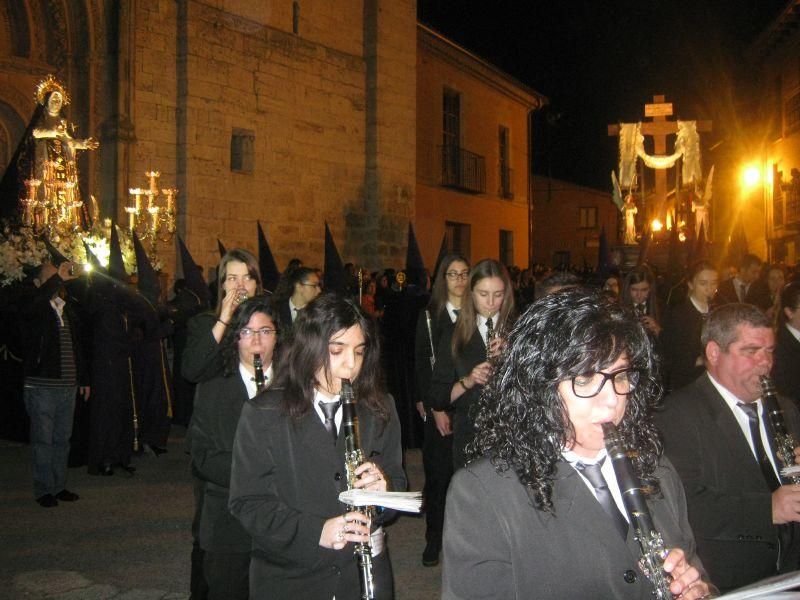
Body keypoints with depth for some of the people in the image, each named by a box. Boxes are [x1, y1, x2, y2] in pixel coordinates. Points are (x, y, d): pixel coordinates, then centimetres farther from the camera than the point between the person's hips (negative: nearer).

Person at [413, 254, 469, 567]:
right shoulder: (429, 316, 4)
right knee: (438, 472, 2)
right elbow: (422, 366, 1)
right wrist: (434, 408, -7)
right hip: (439, 409, 0)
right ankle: (434, 538, 16)